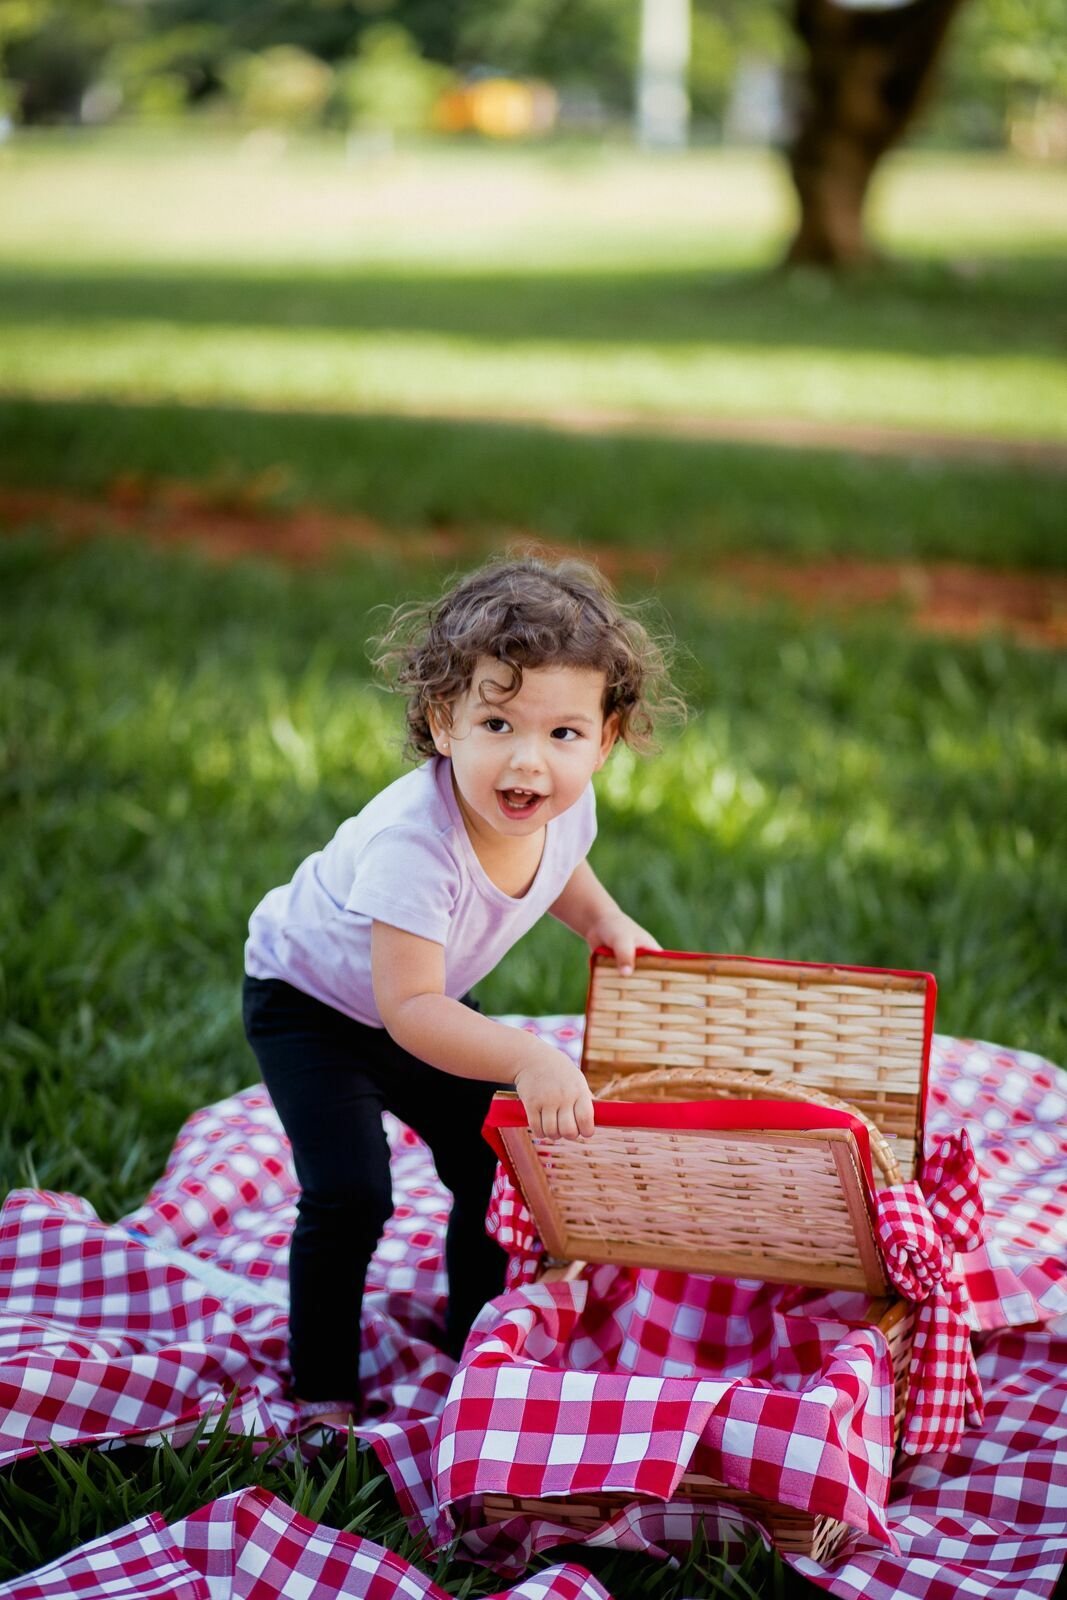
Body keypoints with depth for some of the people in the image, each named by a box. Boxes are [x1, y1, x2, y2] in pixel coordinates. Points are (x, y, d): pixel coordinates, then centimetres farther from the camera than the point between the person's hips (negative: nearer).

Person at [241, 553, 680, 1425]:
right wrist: (528, 1058, -56)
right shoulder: (414, 839, -44)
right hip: (310, 1001, -7)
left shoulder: (567, 804, -20)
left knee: (497, 1163, 8)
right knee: (349, 1196, -18)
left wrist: (602, 917, -7)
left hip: (424, 1000, 7)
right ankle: (323, 1389, 2)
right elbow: (408, 1009, -45)